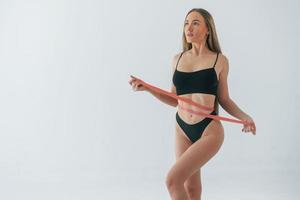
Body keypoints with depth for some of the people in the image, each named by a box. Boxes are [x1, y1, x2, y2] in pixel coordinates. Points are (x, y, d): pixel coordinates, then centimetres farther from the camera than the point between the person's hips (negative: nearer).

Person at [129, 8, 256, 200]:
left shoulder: (220, 61, -2)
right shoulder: (178, 59, 7)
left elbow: (224, 99, 4)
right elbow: (175, 100, 13)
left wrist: (244, 117, -12)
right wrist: (147, 88, 3)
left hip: (209, 130, -4)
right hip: (183, 130, 5)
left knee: (173, 179, -18)